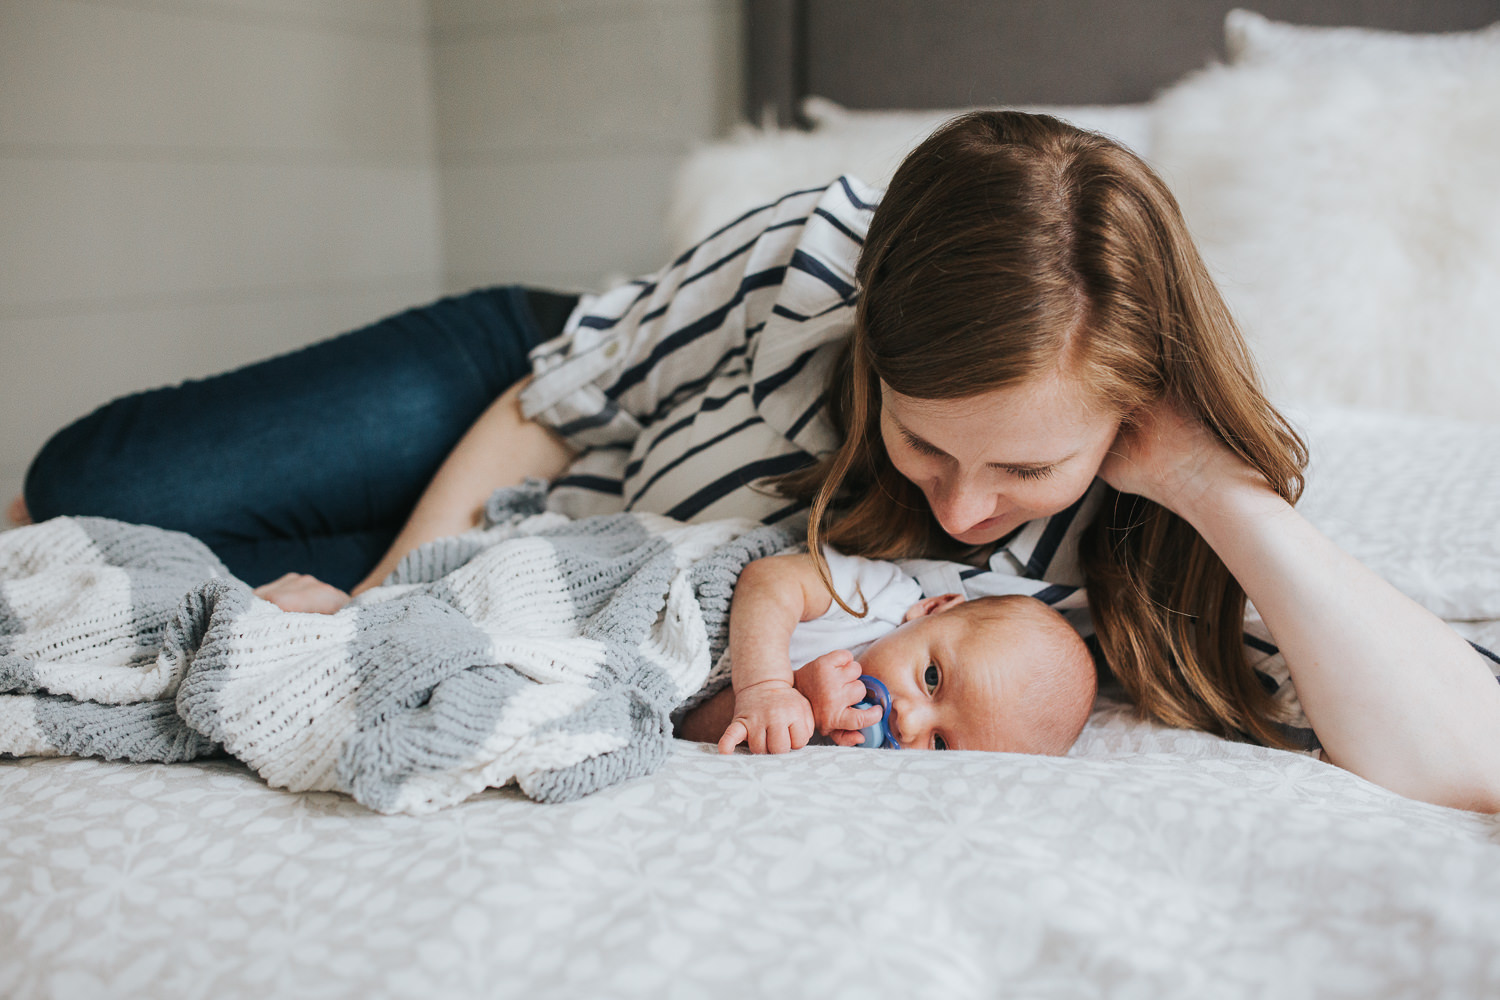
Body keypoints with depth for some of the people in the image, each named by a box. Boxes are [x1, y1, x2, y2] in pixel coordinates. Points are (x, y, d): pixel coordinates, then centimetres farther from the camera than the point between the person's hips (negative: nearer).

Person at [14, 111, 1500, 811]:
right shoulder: (815, 254, -31)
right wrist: (382, 607, -21)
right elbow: (556, 404, -17)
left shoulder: (1143, 535, -26)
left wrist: (1208, 481, -42)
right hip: (515, 405, 0)